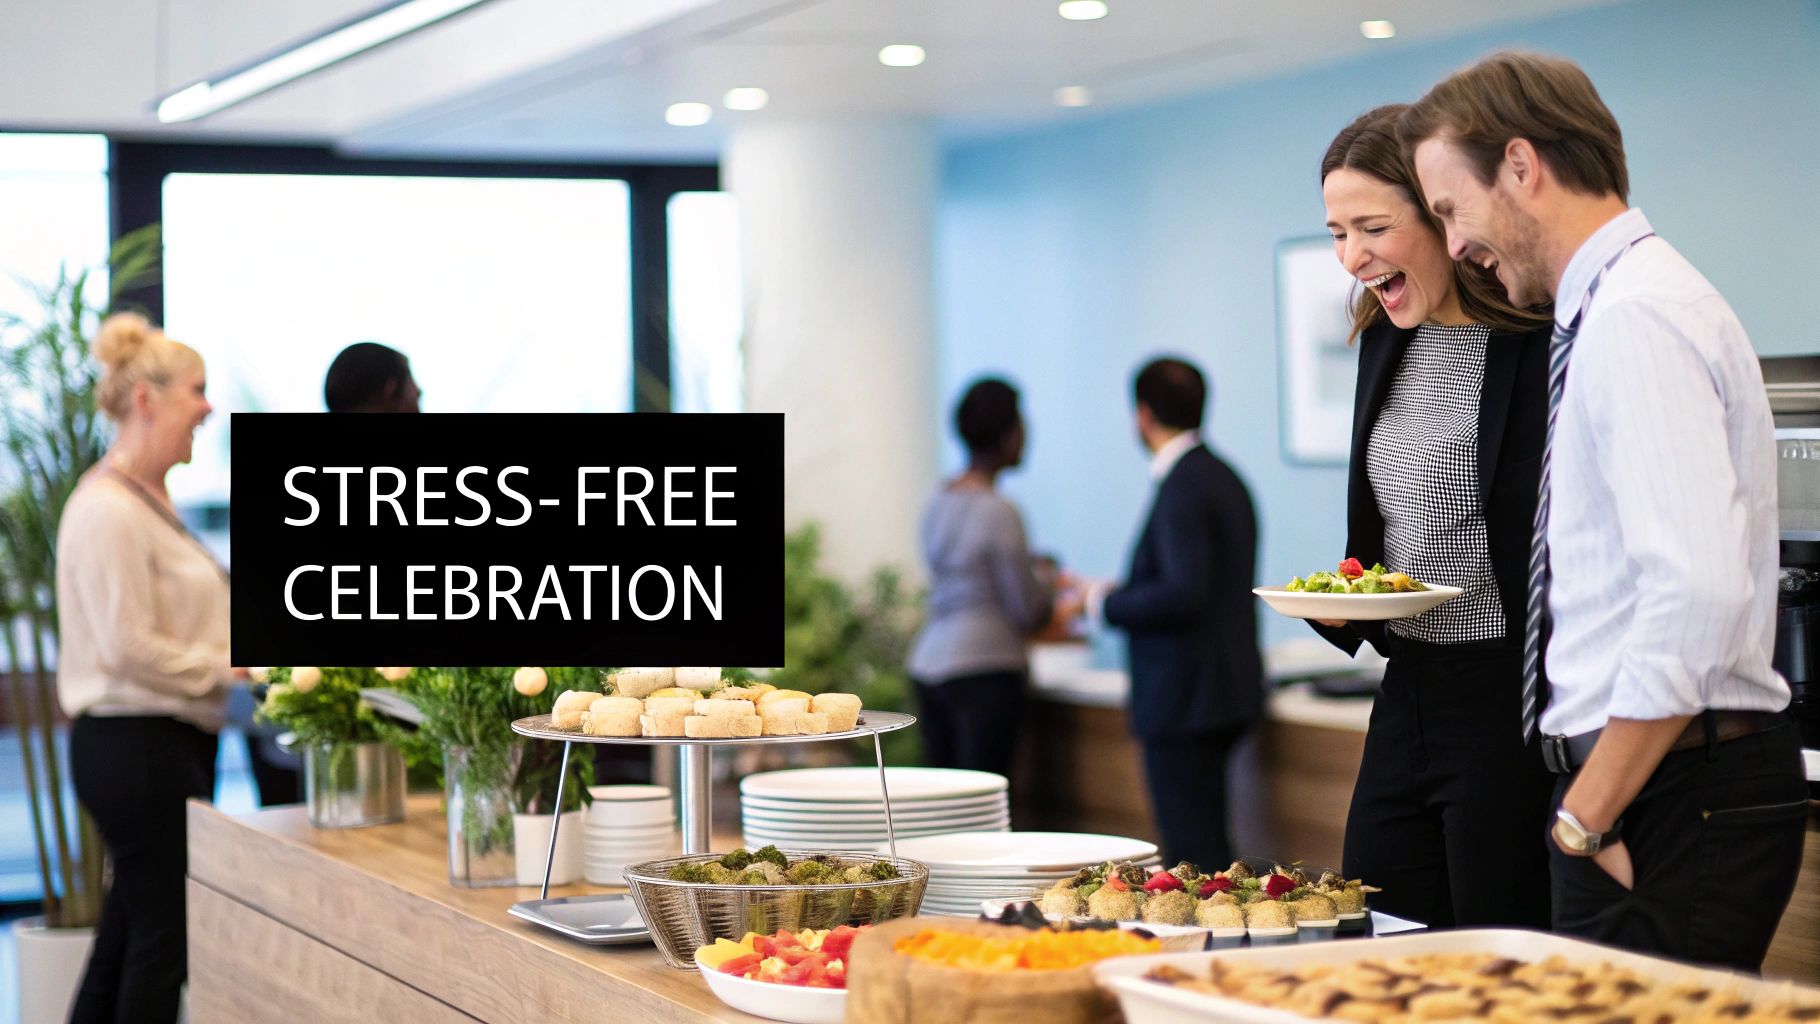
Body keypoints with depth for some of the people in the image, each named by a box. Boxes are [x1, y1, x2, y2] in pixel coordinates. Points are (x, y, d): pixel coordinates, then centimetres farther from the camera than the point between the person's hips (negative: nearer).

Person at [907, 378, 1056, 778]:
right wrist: (1046, 579, 12)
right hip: (986, 668, -8)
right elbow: (1028, 609, -8)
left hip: (928, 660, 8)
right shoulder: (997, 512, -12)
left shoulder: (938, 503, 12)